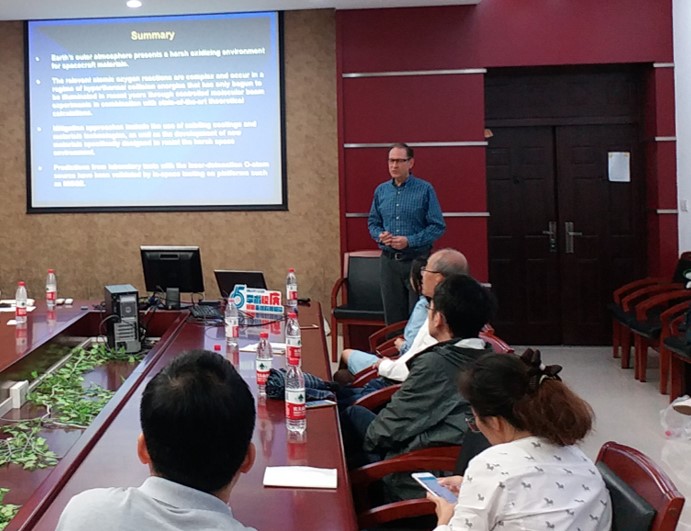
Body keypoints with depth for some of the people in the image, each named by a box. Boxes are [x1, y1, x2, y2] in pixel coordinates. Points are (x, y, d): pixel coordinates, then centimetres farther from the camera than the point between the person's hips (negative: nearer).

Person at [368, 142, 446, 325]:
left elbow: (438, 226, -7)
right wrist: (380, 235, -6)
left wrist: (410, 241, -17)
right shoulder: (381, 190, 8)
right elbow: (372, 222, 17)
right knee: (393, 316, 10)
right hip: (389, 261, 4)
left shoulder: (425, 190, -4)